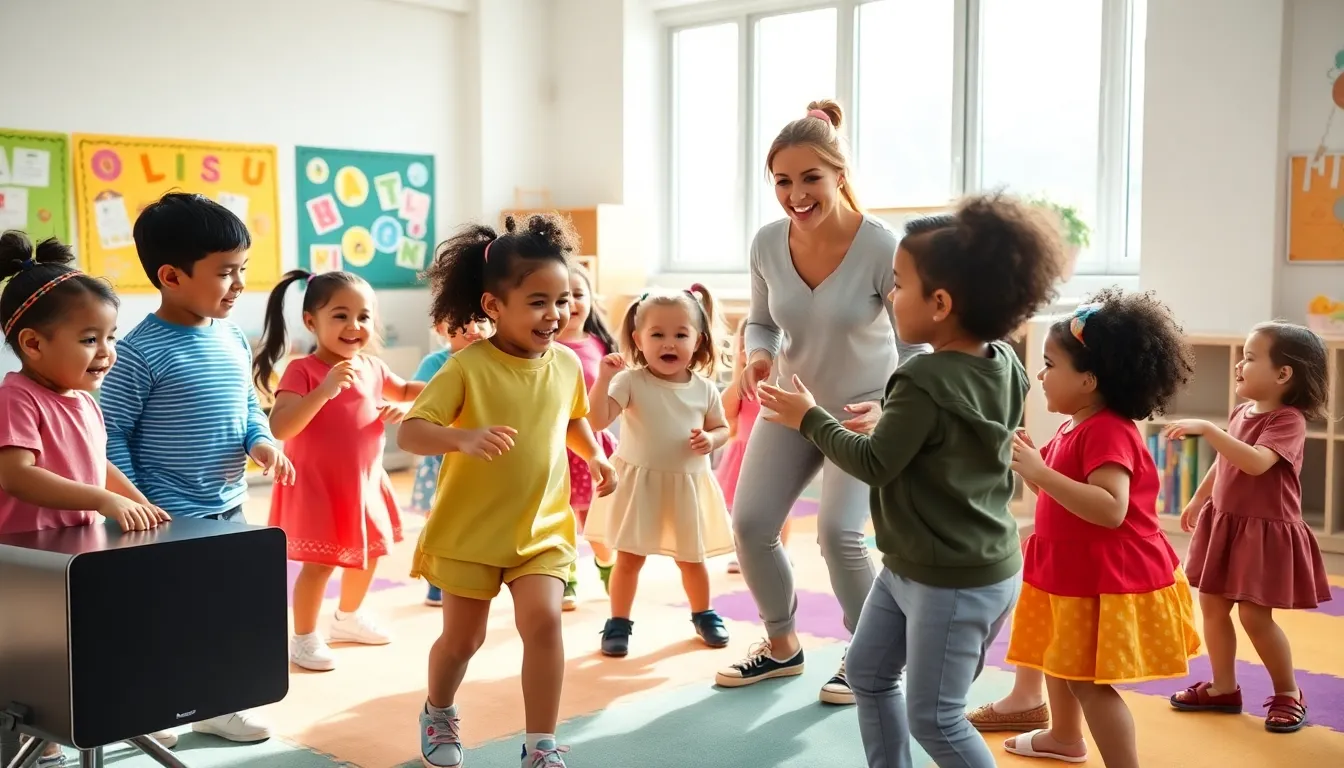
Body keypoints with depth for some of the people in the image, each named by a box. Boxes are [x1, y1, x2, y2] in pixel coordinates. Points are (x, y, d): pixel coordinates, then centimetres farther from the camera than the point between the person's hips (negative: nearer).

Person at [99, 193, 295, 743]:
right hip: (171, 518, -7)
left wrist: (262, 442, -5)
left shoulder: (234, 340, 5)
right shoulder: (142, 352, -17)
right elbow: (111, 432, -14)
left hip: (230, 510, 7)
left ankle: (215, 704, 34)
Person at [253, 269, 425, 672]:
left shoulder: (372, 368, 0)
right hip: (318, 485, -7)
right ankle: (303, 638, 15)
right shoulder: (302, 371, -20)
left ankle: (348, 617, 43)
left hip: (365, 482, 7)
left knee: (369, 552, 20)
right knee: (319, 563, -4)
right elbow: (279, 427, -31)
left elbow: (405, 390, 21)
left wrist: (421, 399, -4)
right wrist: (325, 389, -40)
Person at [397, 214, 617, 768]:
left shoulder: (566, 364, -2)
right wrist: (464, 438, -43)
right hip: (469, 529, -3)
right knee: (463, 638, 11)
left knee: (542, 620, -15)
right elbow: (409, 433, -25)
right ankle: (438, 716, 42)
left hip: (542, 528, 3)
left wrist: (595, 457, 1)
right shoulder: (468, 368, -18)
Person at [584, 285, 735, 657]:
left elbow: (721, 427, 11)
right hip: (638, 481, -2)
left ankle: (703, 615, 37)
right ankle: (619, 622, 21)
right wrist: (604, 378, -34)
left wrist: (710, 440, -12)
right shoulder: (631, 381, -13)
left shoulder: (704, 389, -3)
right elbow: (597, 420, -23)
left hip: (687, 483, 3)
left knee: (692, 557, 16)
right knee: (629, 557, 5)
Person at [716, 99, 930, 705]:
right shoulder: (768, 243, -12)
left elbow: (916, 346, -18)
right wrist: (758, 356, -17)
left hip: (864, 411, -4)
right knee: (749, 523, -1)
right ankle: (782, 645, 24)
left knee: (838, 531, -18)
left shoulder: (880, 247, -25)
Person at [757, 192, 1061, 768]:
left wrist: (809, 419, -8)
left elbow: (874, 464, -19)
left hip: (959, 583, -10)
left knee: (934, 718, 3)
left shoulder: (924, 384, -27)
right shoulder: (1002, 365, 0)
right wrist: (890, 421, 11)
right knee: (868, 673, 21)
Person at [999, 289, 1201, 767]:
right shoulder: (1076, 427, 7)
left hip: (1108, 580, -11)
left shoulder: (1108, 432, -24)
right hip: (1072, 573, 11)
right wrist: (1028, 464, 2)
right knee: (1058, 659, 26)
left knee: (1089, 679, -8)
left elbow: (1111, 509, -36)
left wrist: (1042, 473, -37)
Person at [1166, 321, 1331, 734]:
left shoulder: (1288, 420, -18)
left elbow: (1255, 463, -35)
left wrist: (1206, 429, -37)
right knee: (1212, 604, 10)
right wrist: (1198, 501, 28)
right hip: (1224, 523, 8)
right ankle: (1223, 687, 23)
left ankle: (1289, 693, 15)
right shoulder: (1241, 413, 7)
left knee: (1254, 614, -5)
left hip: (1266, 531, -8)